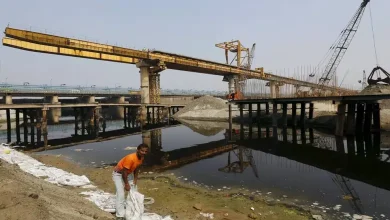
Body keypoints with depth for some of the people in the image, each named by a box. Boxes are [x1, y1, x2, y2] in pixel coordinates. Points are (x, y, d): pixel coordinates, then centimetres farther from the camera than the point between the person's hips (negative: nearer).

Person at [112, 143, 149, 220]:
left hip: (128, 173, 9)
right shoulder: (130, 158, -37)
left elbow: (136, 169, 2)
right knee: (120, 194, -15)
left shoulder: (141, 158, -12)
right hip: (118, 174, -8)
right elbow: (124, 172, -30)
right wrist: (126, 184, -21)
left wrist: (135, 180, -1)